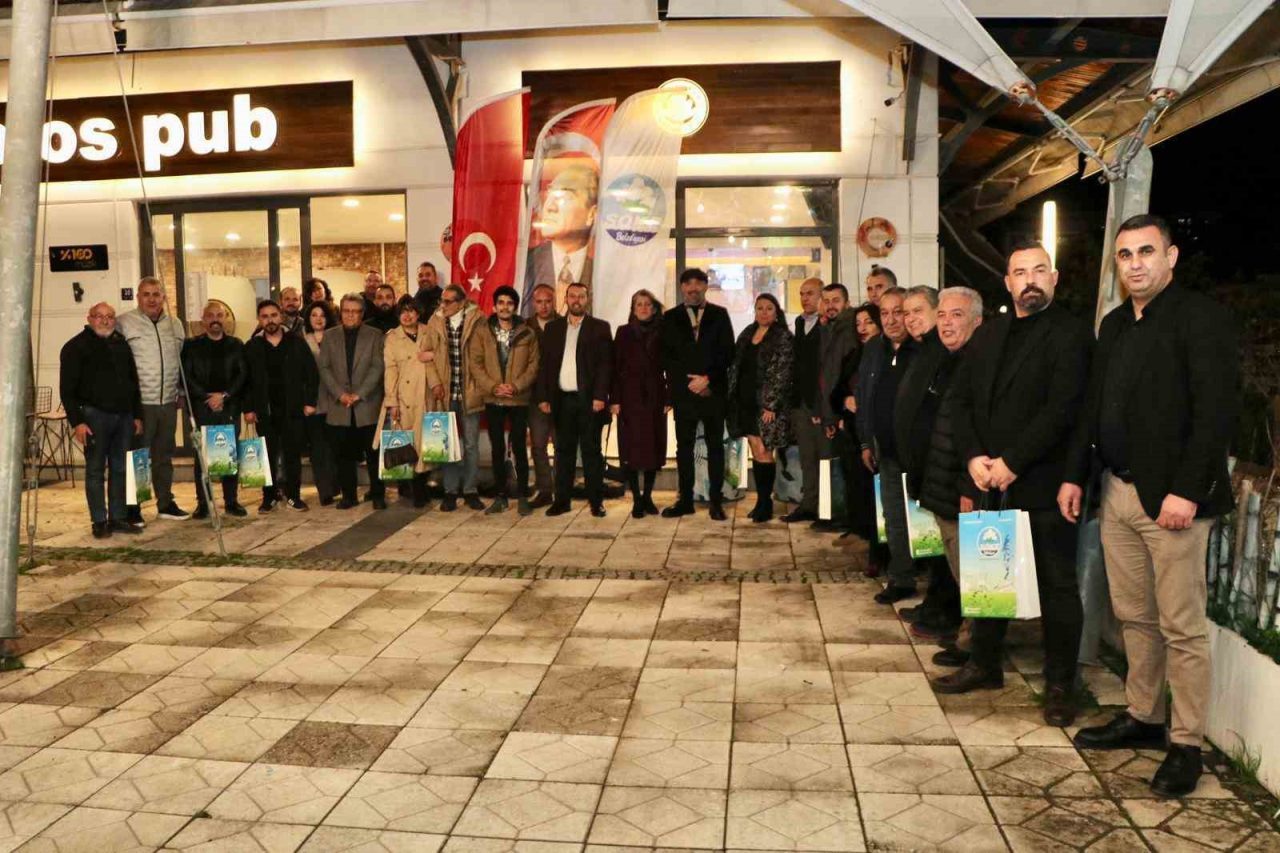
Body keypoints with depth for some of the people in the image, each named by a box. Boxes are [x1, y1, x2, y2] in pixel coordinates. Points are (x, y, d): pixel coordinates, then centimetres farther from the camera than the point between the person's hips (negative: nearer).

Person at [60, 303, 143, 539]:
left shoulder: (121, 344, 16)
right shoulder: (76, 347, -1)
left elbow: (133, 382, 21)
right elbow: (67, 389, -6)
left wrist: (137, 415, 15)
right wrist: (76, 422, -13)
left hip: (123, 416, 5)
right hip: (95, 415, -5)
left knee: (120, 469, 8)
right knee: (96, 470, 0)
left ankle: (117, 518, 15)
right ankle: (99, 521, 5)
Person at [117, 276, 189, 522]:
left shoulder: (175, 324, 13)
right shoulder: (124, 323, -4)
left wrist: (182, 392, 14)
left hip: (168, 402, 5)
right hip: (139, 403, -5)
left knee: (164, 456, 15)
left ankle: (166, 503, 25)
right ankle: (132, 509, 9)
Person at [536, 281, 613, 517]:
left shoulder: (600, 328, 3)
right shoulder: (553, 328, 12)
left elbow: (606, 364, -3)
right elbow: (544, 363, 9)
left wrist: (600, 396, -13)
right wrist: (543, 397, 1)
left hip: (589, 399, -2)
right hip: (562, 399, 3)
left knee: (591, 451, 2)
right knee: (564, 451, 7)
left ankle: (596, 501, 8)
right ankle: (562, 500, 14)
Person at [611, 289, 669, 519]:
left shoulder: (662, 334, 6)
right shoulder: (624, 332, 5)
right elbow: (615, 367, 1)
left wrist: (669, 399, -2)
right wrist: (615, 399, -7)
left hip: (654, 398, 1)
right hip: (630, 397, -1)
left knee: (654, 447, 4)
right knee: (631, 448, -2)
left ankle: (647, 496, 16)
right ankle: (637, 499, 5)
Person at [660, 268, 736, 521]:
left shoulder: (719, 315, 7)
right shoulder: (670, 318, 9)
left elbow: (727, 353, 2)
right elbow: (666, 357, 4)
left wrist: (708, 379, -9)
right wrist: (689, 381, -6)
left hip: (713, 391, -1)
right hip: (683, 392, 1)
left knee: (715, 446, 2)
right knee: (684, 446, 4)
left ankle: (716, 501, 8)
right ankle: (685, 500, 11)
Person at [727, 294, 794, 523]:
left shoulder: (783, 337, -5)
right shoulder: (747, 334, 13)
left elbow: (782, 374, -11)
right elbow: (735, 367, 15)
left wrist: (771, 406, -16)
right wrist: (732, 398, 8)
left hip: (767, 403, -5)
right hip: (745, 401, 5)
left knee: (763, 452, -5)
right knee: (756, 452, 7)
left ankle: (765, 502, 7)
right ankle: (761, 501, 15)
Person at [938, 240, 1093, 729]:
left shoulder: (1070, 335, -7)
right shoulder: (989, 335, 13)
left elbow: (1061, 409, -16)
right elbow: (962, 400, 9)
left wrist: (1011, 464, -17)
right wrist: (974, 459, -5)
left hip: (1043, 484, -6)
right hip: (990, 482, 6)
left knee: (1057, 586, 5)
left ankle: (1059, 684, 19)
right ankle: (985, 664, 31)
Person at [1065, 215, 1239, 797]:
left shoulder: (1201, 317, -8)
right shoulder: (1114, 324, 14)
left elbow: (1218, 410, -16)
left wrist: (1187, 490, -21)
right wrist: (1074, 476, 12)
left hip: (1172, 499, -7)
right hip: (1118, 493, 7)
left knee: (1182, 628, 1)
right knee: (1134, 617, 16)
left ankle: (1187, 745, 14)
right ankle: (1142, 718, 30)